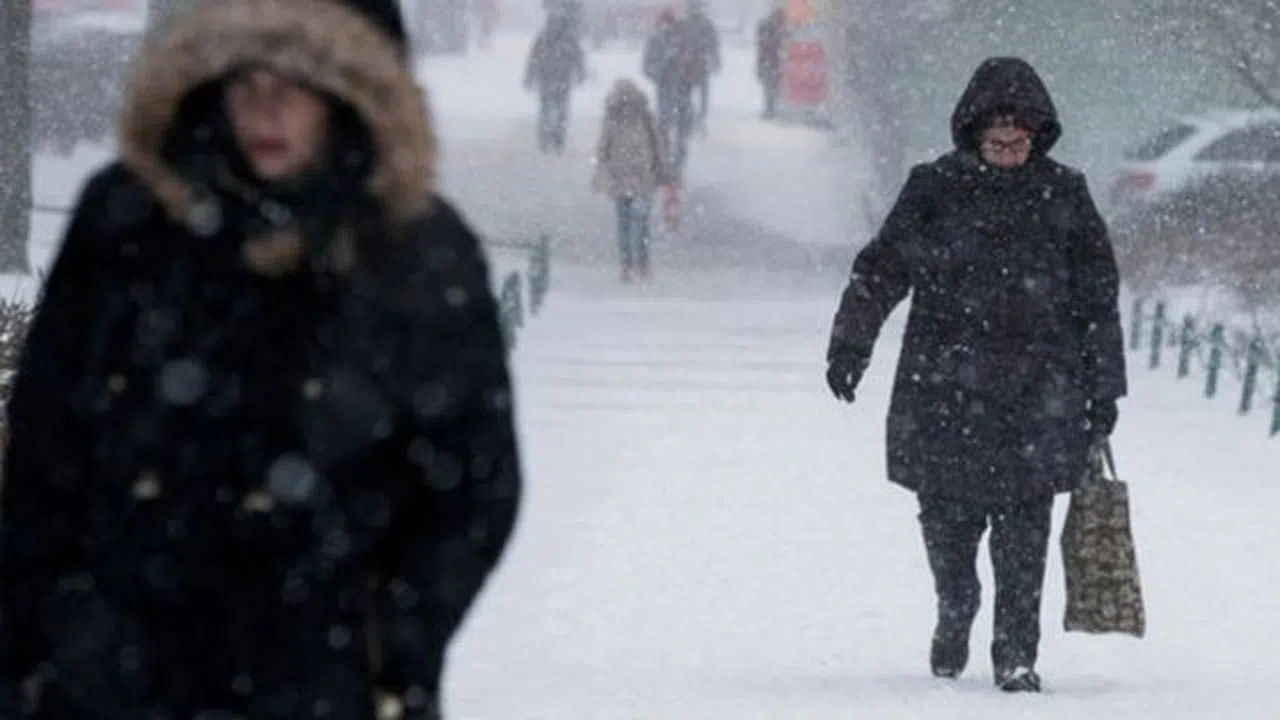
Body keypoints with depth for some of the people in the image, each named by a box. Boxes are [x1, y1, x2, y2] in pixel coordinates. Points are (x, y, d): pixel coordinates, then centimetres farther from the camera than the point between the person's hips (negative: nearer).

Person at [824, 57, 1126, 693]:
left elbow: (1098, 298, 11)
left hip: (1037, 385, 0)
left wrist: (1103, 390, 10)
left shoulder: (1064, 197, 6)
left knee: (1024, 521, -7)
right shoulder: (935, 188, 3)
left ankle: (1016, 652, 0)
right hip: (945, 384, 0)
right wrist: (849, 346, -2)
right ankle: (955, 611, 33)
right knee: (947, 512, 5)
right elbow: (881, 268, 6)